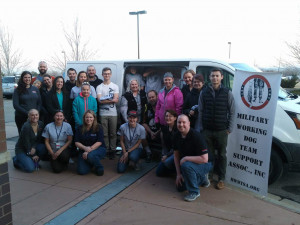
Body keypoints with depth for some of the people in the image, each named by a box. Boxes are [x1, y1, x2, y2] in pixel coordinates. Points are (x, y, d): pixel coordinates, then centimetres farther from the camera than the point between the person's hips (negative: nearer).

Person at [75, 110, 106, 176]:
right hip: (84, 150, 3)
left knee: (90, 156, -38)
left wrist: (90, 149, -24)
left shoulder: (98, 128, -5)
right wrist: (85, 148, -21)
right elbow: (77, 142, -1)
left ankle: (99, 168, -7)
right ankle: (91, 164, 20)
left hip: (98, 149, -3)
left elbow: (99, 142, -13)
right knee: (81, 171, -15)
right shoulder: (80, 129, 3)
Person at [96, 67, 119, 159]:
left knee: (113, 133, 3)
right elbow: (100, 100, -7)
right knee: (104, 133, 3)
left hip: (113, 114, 1)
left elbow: (116, 100, -3)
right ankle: (105, 150, 11)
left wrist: (105, 99, -10)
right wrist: (111, 100, -10)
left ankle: (112, 150, 11)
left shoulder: (115, 86, 10)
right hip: (103, 114, -1)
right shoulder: (99, 87, 6)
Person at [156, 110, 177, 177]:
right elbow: (164, 144, 8)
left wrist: (167, 155, -14)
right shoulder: (164, 128, 6)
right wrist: (164, 155, -6)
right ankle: (175, 167, 23)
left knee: (167, 162, -35)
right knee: (159, 172, 3)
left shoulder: (177, 129, -16)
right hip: (167, 152, 7)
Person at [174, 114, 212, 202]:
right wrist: (178, 174, -3)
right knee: (180, 187, 12)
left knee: (186, 165, -37)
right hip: (187, 163, 8)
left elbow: (204, 159, -33)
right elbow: (176, 155, 2)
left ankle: (194, 192, -15)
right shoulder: (177, 136, -6)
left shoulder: (196, 136, -29)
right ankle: (202, 179, 31)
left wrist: (185, 158, -27)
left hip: (205, 165, -8)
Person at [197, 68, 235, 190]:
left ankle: (221, 179, 21)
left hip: (222, 130, -1)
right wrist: (200, 128, 1)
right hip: (207, 130, 1)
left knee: (222, 155, 9)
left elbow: (232, 112, 3)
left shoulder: (227, 93, -1)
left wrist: (229, 128, -1)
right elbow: (200, 111, 5)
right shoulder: (204, 93, 3)